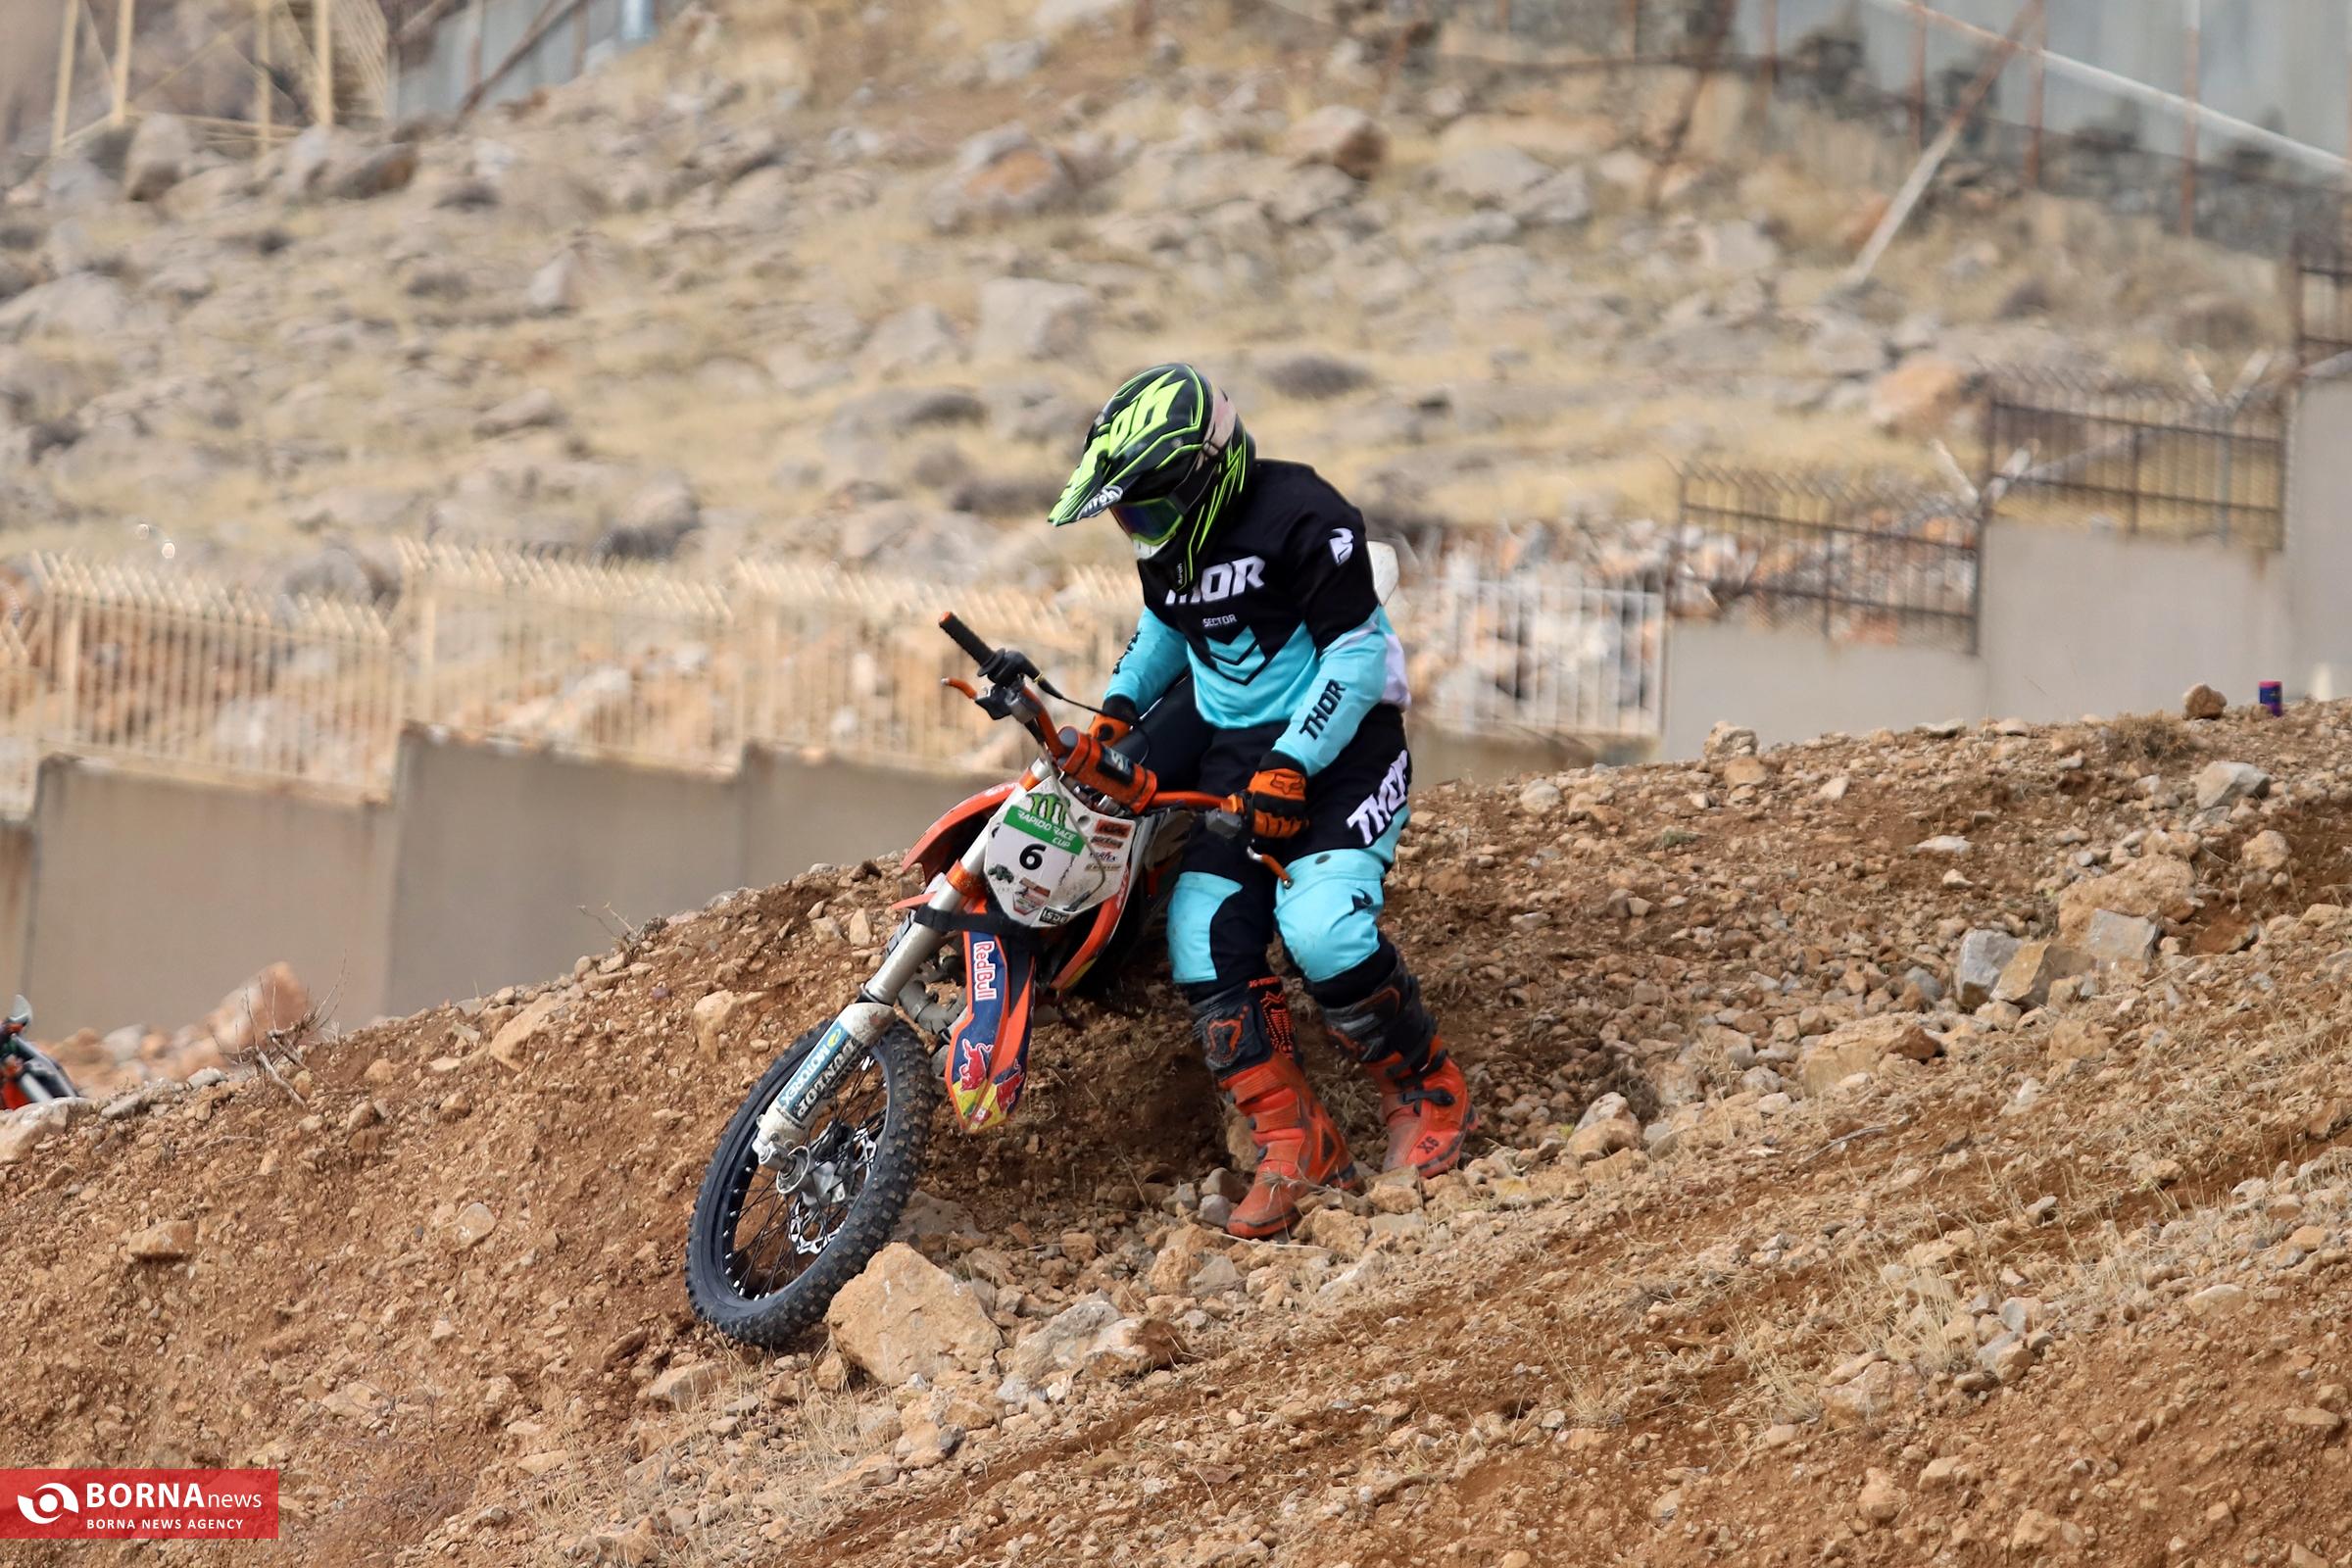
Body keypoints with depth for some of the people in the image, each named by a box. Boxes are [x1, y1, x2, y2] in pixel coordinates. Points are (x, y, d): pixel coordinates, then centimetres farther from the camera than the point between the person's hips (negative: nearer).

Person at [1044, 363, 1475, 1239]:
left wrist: (1292, 766, -24)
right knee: (1205, 939, -10)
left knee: (1320, 925, -27)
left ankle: (1428, 1094, -5)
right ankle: (1296, 1148, -6)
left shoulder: (1299, 517, -19)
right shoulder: (1167, 542, 6)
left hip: (1339, 738, -8)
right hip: (1232, 747, 8)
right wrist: (1120, 705, 11)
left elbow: (1357, 651, -19)